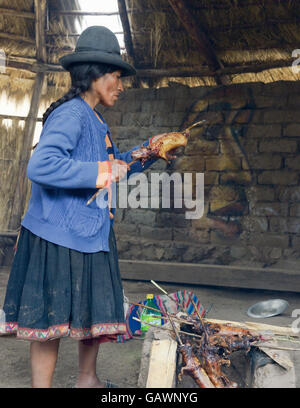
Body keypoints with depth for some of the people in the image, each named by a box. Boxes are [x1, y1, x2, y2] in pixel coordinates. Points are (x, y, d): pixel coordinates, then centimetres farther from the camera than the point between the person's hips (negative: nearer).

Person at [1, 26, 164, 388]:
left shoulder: (94, 120, 15)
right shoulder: (71, 114, -16)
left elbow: (115, 164, 28)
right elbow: (40, 166, -31)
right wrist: (101, 172, -27)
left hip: (90, 236, 10)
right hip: (60, 235, -10)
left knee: (95, 311, 19)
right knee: (53, 319, -1)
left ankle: (87, 379, 37)